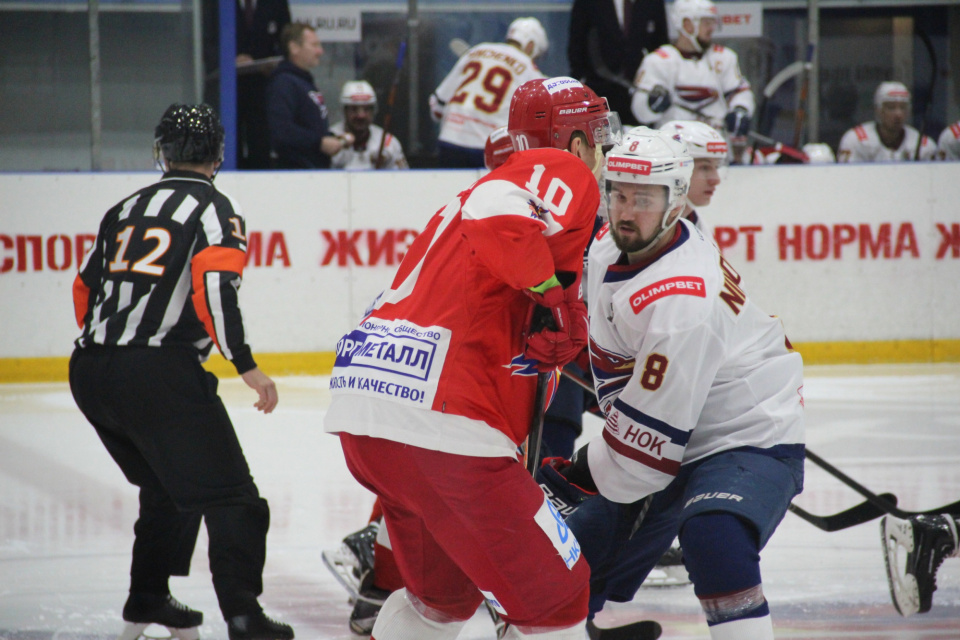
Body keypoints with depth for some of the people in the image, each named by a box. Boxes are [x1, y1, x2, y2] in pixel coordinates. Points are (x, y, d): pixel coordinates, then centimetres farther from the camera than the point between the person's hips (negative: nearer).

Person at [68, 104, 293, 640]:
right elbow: (214, 285, -15)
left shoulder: (126, 209, 21)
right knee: (227, 493, -7)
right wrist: (246, 365, -17)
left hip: (90, 374, 7)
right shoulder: (214, 208, 1)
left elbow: (85, 290, 25)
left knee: (168, 487, 26)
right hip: (159, 371, -7)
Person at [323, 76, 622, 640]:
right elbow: (501, 218, -22)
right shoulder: (564, 172, 0)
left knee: (446, 592, 27)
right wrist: (559, 299, -13)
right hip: (443, 426, -9)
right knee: (555, 594, 1)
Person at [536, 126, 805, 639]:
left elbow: (649, 436, -27)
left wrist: (576, 478, -16)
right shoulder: (613, 244, -3)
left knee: (712, 535, -38)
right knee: (578, 555, 13)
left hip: (748, 442, -9)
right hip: (666, 445, 10)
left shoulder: (681, 303, -31)